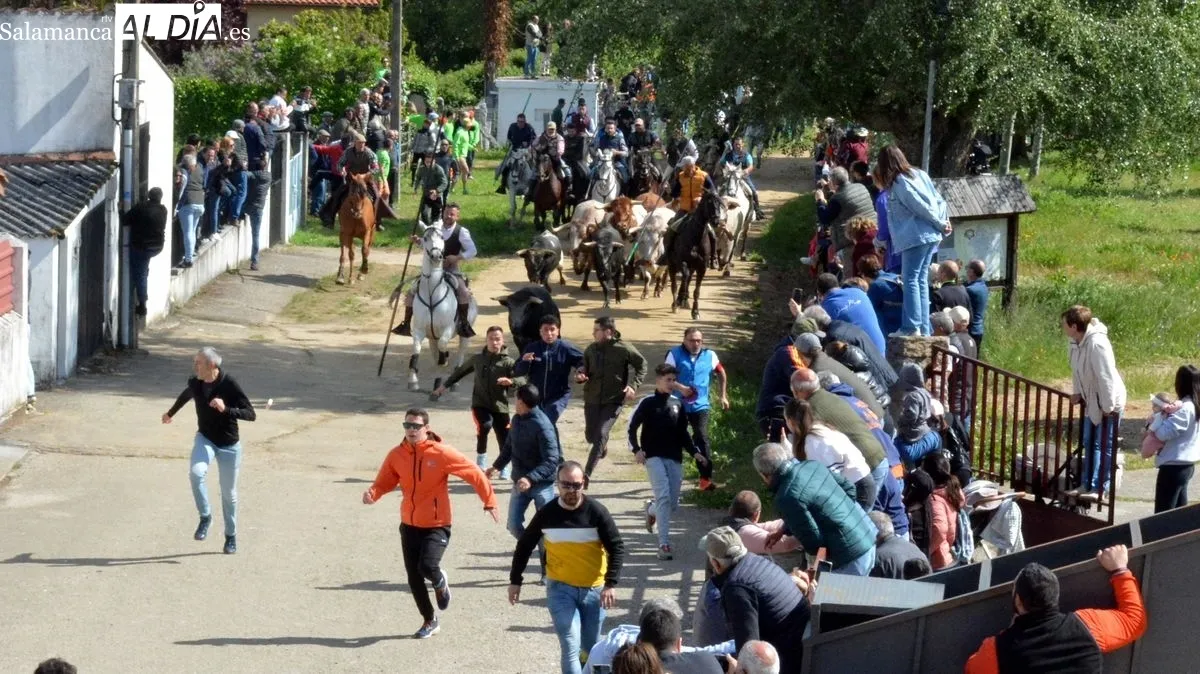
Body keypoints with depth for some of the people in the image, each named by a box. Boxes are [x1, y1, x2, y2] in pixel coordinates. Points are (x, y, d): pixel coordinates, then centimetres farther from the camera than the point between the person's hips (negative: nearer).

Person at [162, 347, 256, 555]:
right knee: (196, 472, -27)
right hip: (204, 439, 3)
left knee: (229, 493, 7)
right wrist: (171, 413, 35)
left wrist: (226, 409, -40)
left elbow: (251, 414, -24)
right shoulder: (195, 384, -8)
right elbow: (185, 396, 17)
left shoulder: (229, 385, -22)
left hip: (229, 445, -3)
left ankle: (231, 536, 26)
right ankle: (205, 517, -9)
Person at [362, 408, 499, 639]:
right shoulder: (396, 455, -2)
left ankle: (440, 582, 14)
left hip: (436, 526, -4)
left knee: (427, 567, -24)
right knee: (413, 577, 7)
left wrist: (489, 501, -8)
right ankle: (429, 621, 26)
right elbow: (384, 482, 5)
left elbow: (473, 473, -8)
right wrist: (372, 493, -17)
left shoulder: (441, 453, -14)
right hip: (409, 525, 4)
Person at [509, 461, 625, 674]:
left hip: (593, 589, 1)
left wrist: (611, 584, -18)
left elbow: (617, 547, -8)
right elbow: (525, 546, 8)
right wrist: (515, 580, 8)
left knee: (591, 648, 13)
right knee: (571, 648, -13)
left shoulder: (596, 512, -10)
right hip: (560, 588, -1)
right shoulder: (547, 514, -6)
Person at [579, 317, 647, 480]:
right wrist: (580, 376, -13)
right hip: (592, 399, 4)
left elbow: (641, 365, 1)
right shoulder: (591, 350, -1)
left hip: (613, 400, -4)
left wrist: (634, 385, -10)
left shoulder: (624, 349, -11)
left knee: (601, 435, -14)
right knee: (591, 435, 11)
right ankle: (603, 447, 48)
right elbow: (585, 369, 11)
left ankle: (587, 474, -10)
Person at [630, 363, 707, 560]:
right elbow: (632, 428, 0)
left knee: (673, 503, 4)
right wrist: (637, 450, -14)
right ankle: (664, 544, -20)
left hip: (674, 458, 5)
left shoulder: (677, 404, 11)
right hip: (654, 457, -5)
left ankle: (652, 510, 40)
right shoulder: (648, 403, -1)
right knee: (663, 496, -19)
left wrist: (694, 452, 6)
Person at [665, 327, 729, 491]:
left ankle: (706, 478, -13)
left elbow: (721, 373, 17)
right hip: (678, 405, 0)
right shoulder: (675, 354, -6)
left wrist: (723, 396, 16)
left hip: (700, 405, 0)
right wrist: (679, 387, -27)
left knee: (702, 438, -14)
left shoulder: (709, 355, 1)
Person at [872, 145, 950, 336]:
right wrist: (944, 221, 6)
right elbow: (939, 200, 13)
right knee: (921, 280, 10)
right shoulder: (919, 174, 15)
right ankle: (924, 328, 9)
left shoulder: (899, 183, -11)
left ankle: (912, 327, -16)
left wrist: (940, 225, -2)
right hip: (931, 236, 9)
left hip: (916, 237, -9)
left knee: (910, 280, -9)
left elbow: (920, 206, -13)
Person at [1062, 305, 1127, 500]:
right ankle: (1087, 484, 25)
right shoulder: (1074, 342, -4)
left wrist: (1108, 406, -24)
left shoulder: (1097, 344, -31)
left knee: (1104, 446, 0)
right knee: (1089, 443, 16)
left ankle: (1099, 488, 7)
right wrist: (1077, 392, 10)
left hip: (1108, 403, -10)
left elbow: (1106, 376, -28)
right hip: (1092, 400, 10)